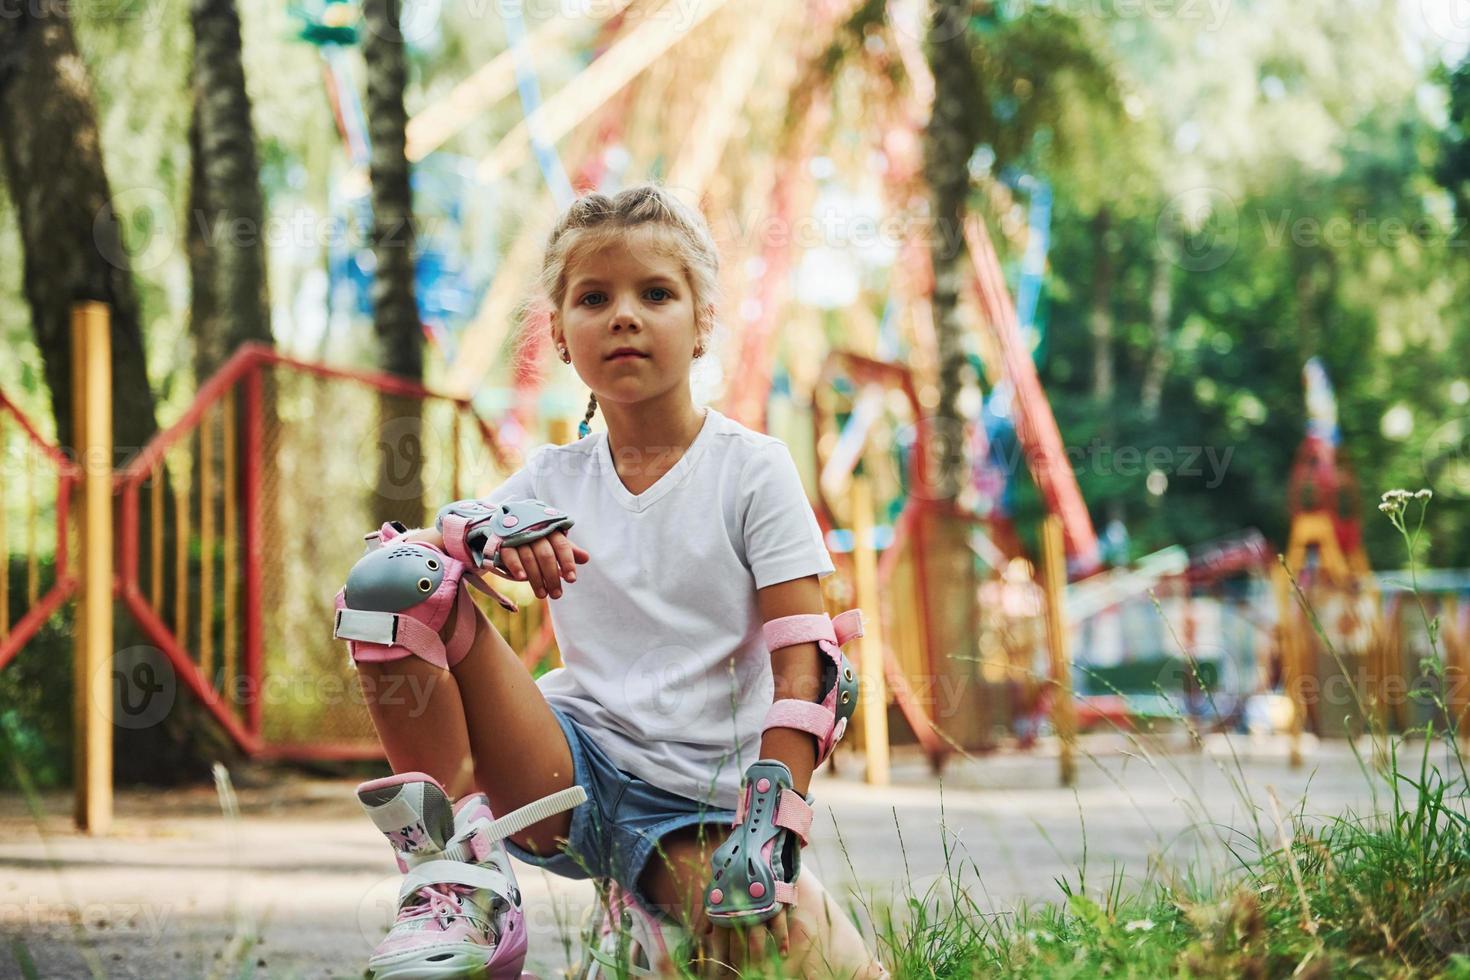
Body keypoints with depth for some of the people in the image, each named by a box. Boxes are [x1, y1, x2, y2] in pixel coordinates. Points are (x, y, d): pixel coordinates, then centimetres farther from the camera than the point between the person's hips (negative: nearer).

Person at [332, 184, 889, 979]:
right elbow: (402, 556, 2)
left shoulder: (753, 468, 1)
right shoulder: (553, 478, 10)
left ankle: (671, 915, 3)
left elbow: (803, 660, -7)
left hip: (701, 805, -2)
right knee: (387, 579, -18)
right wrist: (484, 532, -20)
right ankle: (461, 886, -14)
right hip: (572, 773, 2)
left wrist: (772, 825, -20)